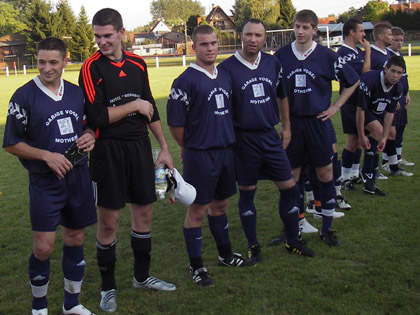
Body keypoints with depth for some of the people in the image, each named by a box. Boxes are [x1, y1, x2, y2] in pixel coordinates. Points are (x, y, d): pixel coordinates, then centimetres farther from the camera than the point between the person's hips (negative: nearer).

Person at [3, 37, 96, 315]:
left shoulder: (77, 93, 7)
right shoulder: (24, 96, -8)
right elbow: (11, 144, -5)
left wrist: (89, 136, -3)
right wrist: (46, 155, -16)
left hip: (79, 177, 5)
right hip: (45, 182, -4)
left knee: (75, 239, 12)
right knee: (44, 247, -4)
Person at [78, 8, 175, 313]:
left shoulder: (137, 64, 7)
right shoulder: (92, 67, -9)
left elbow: (151, 108, 15)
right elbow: (97, 116, -19)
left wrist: (164, 147, 15)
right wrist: (134, 106, -12)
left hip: (140, 147, 5)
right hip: (109, 151, -5)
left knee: (144, 213, 12)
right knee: (109, 221, 2)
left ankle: (142, 276, 31)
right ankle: (108, 287, 19)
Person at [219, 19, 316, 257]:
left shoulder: (273, 63, 5)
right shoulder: (227, 68, -10)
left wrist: (286, 126, 15)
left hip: (270, 136, 4)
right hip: (244, 139, -4)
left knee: (290, 188, 7)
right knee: (247, 193, 7)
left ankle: (293, 241, 24)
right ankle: (254, 246, 24)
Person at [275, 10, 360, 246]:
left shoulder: (326, 56, -3)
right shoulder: (281, 56, 1)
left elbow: (353, 81, 8)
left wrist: (336, 106, 2)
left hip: (318, 122, -1)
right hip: (292, 122, 1)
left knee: (325, 174, 3)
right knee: (291, 176, 6)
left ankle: (327, 228, 16)